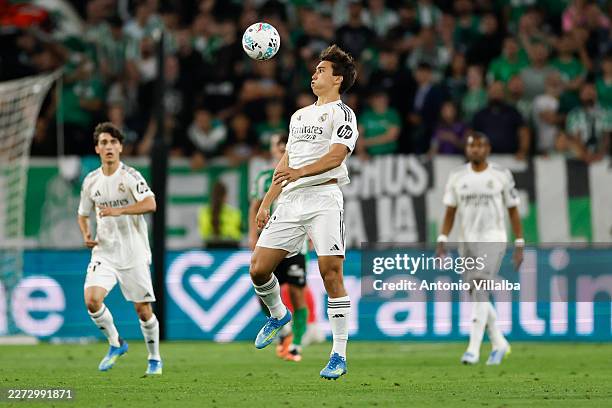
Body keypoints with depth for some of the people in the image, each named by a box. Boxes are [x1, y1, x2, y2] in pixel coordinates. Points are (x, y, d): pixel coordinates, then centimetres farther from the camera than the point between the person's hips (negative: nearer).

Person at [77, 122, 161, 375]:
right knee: (91, 299, -18)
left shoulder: (130, 176, -7)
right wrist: (86, 235, 3)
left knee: (143, 309, 0)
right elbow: (83, 214, 22)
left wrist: (118, 211, -29)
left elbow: (150, 204, -22)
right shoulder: (91, 181, 7)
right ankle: (115, 344, 6)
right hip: (104, 252, 3)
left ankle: (154, 359, 21)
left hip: (134, 253, -3)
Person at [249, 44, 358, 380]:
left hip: (323, 198, -7)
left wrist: (300, 172, -28)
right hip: (290, 201, 7)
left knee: (331, 273, -15)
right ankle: (278, 315, 30)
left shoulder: (342, 113, 2)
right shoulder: (299, 115, 26)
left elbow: (336, 155, -14)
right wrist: (265, 204, 23)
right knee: (258, 268, 0)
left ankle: (339, 355, -11)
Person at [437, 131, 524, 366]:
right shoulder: (457, 177, 7)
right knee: (478, 297, 9)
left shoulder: (501, 176, -1)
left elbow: (513, 212, 4)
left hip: (493, 241, -4)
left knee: (480, 292, -19)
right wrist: (442, 243, -3)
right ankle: (500, 343, 27)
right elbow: (450, 213, 8)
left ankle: (473, 349, -21)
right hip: (467, 242, 4)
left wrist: (519, 246, 2)